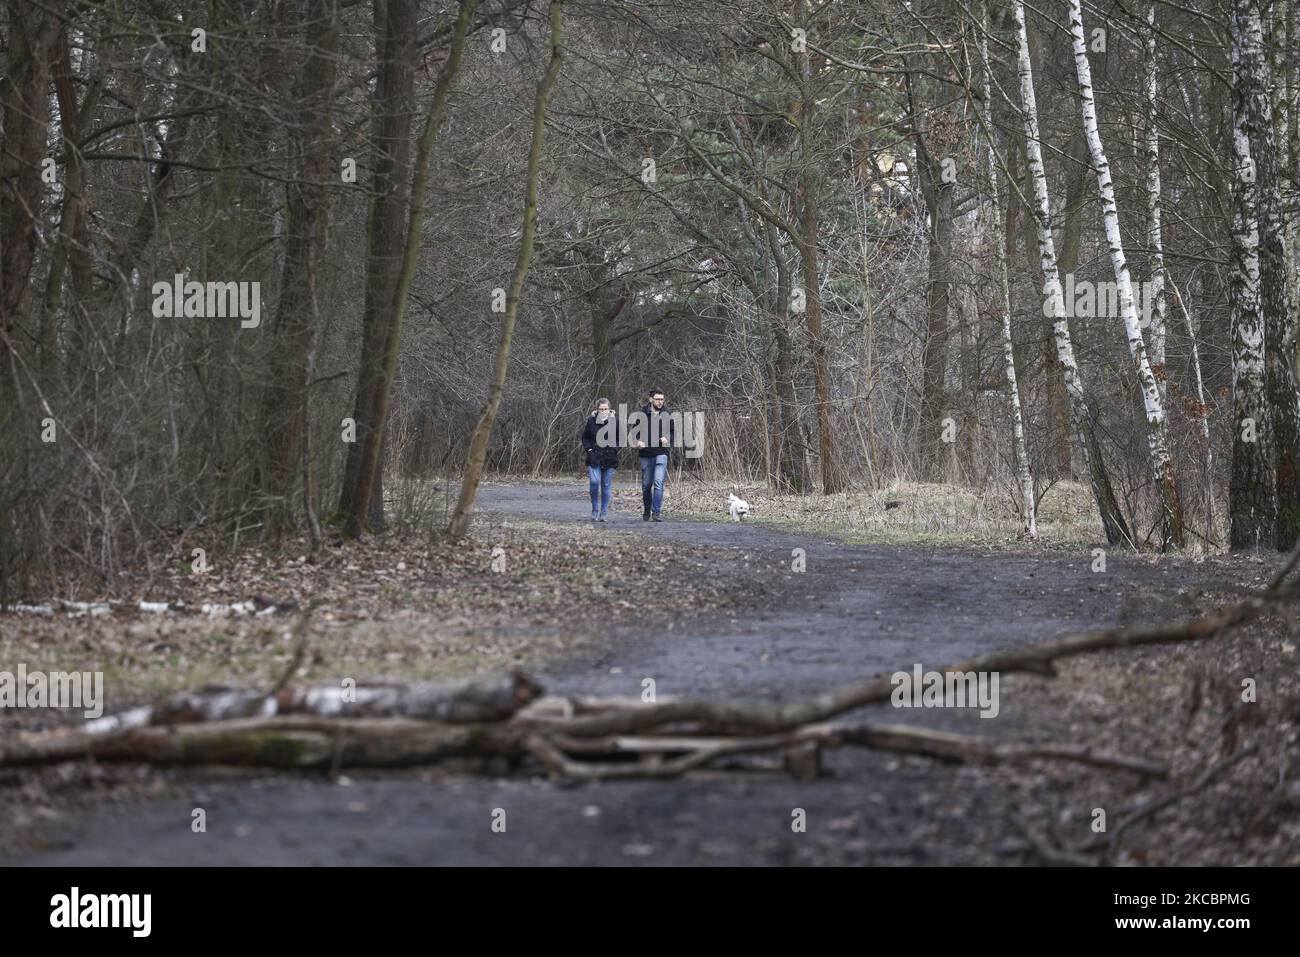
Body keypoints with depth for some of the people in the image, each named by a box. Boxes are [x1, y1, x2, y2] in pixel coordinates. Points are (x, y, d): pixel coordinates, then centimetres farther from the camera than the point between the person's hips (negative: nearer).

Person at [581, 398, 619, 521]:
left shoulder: (614, 422, 1)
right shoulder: (591, 421, 1)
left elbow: (620, 438, 12)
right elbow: (585, 437, 12)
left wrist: (614, 449, -2)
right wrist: (589, 449, -2)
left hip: (609, 459, 1)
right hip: (594, 458, -1)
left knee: (606, 485, 4)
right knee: (594, 482, -16)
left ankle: (604, 513, 12)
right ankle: (595, 510, 0)